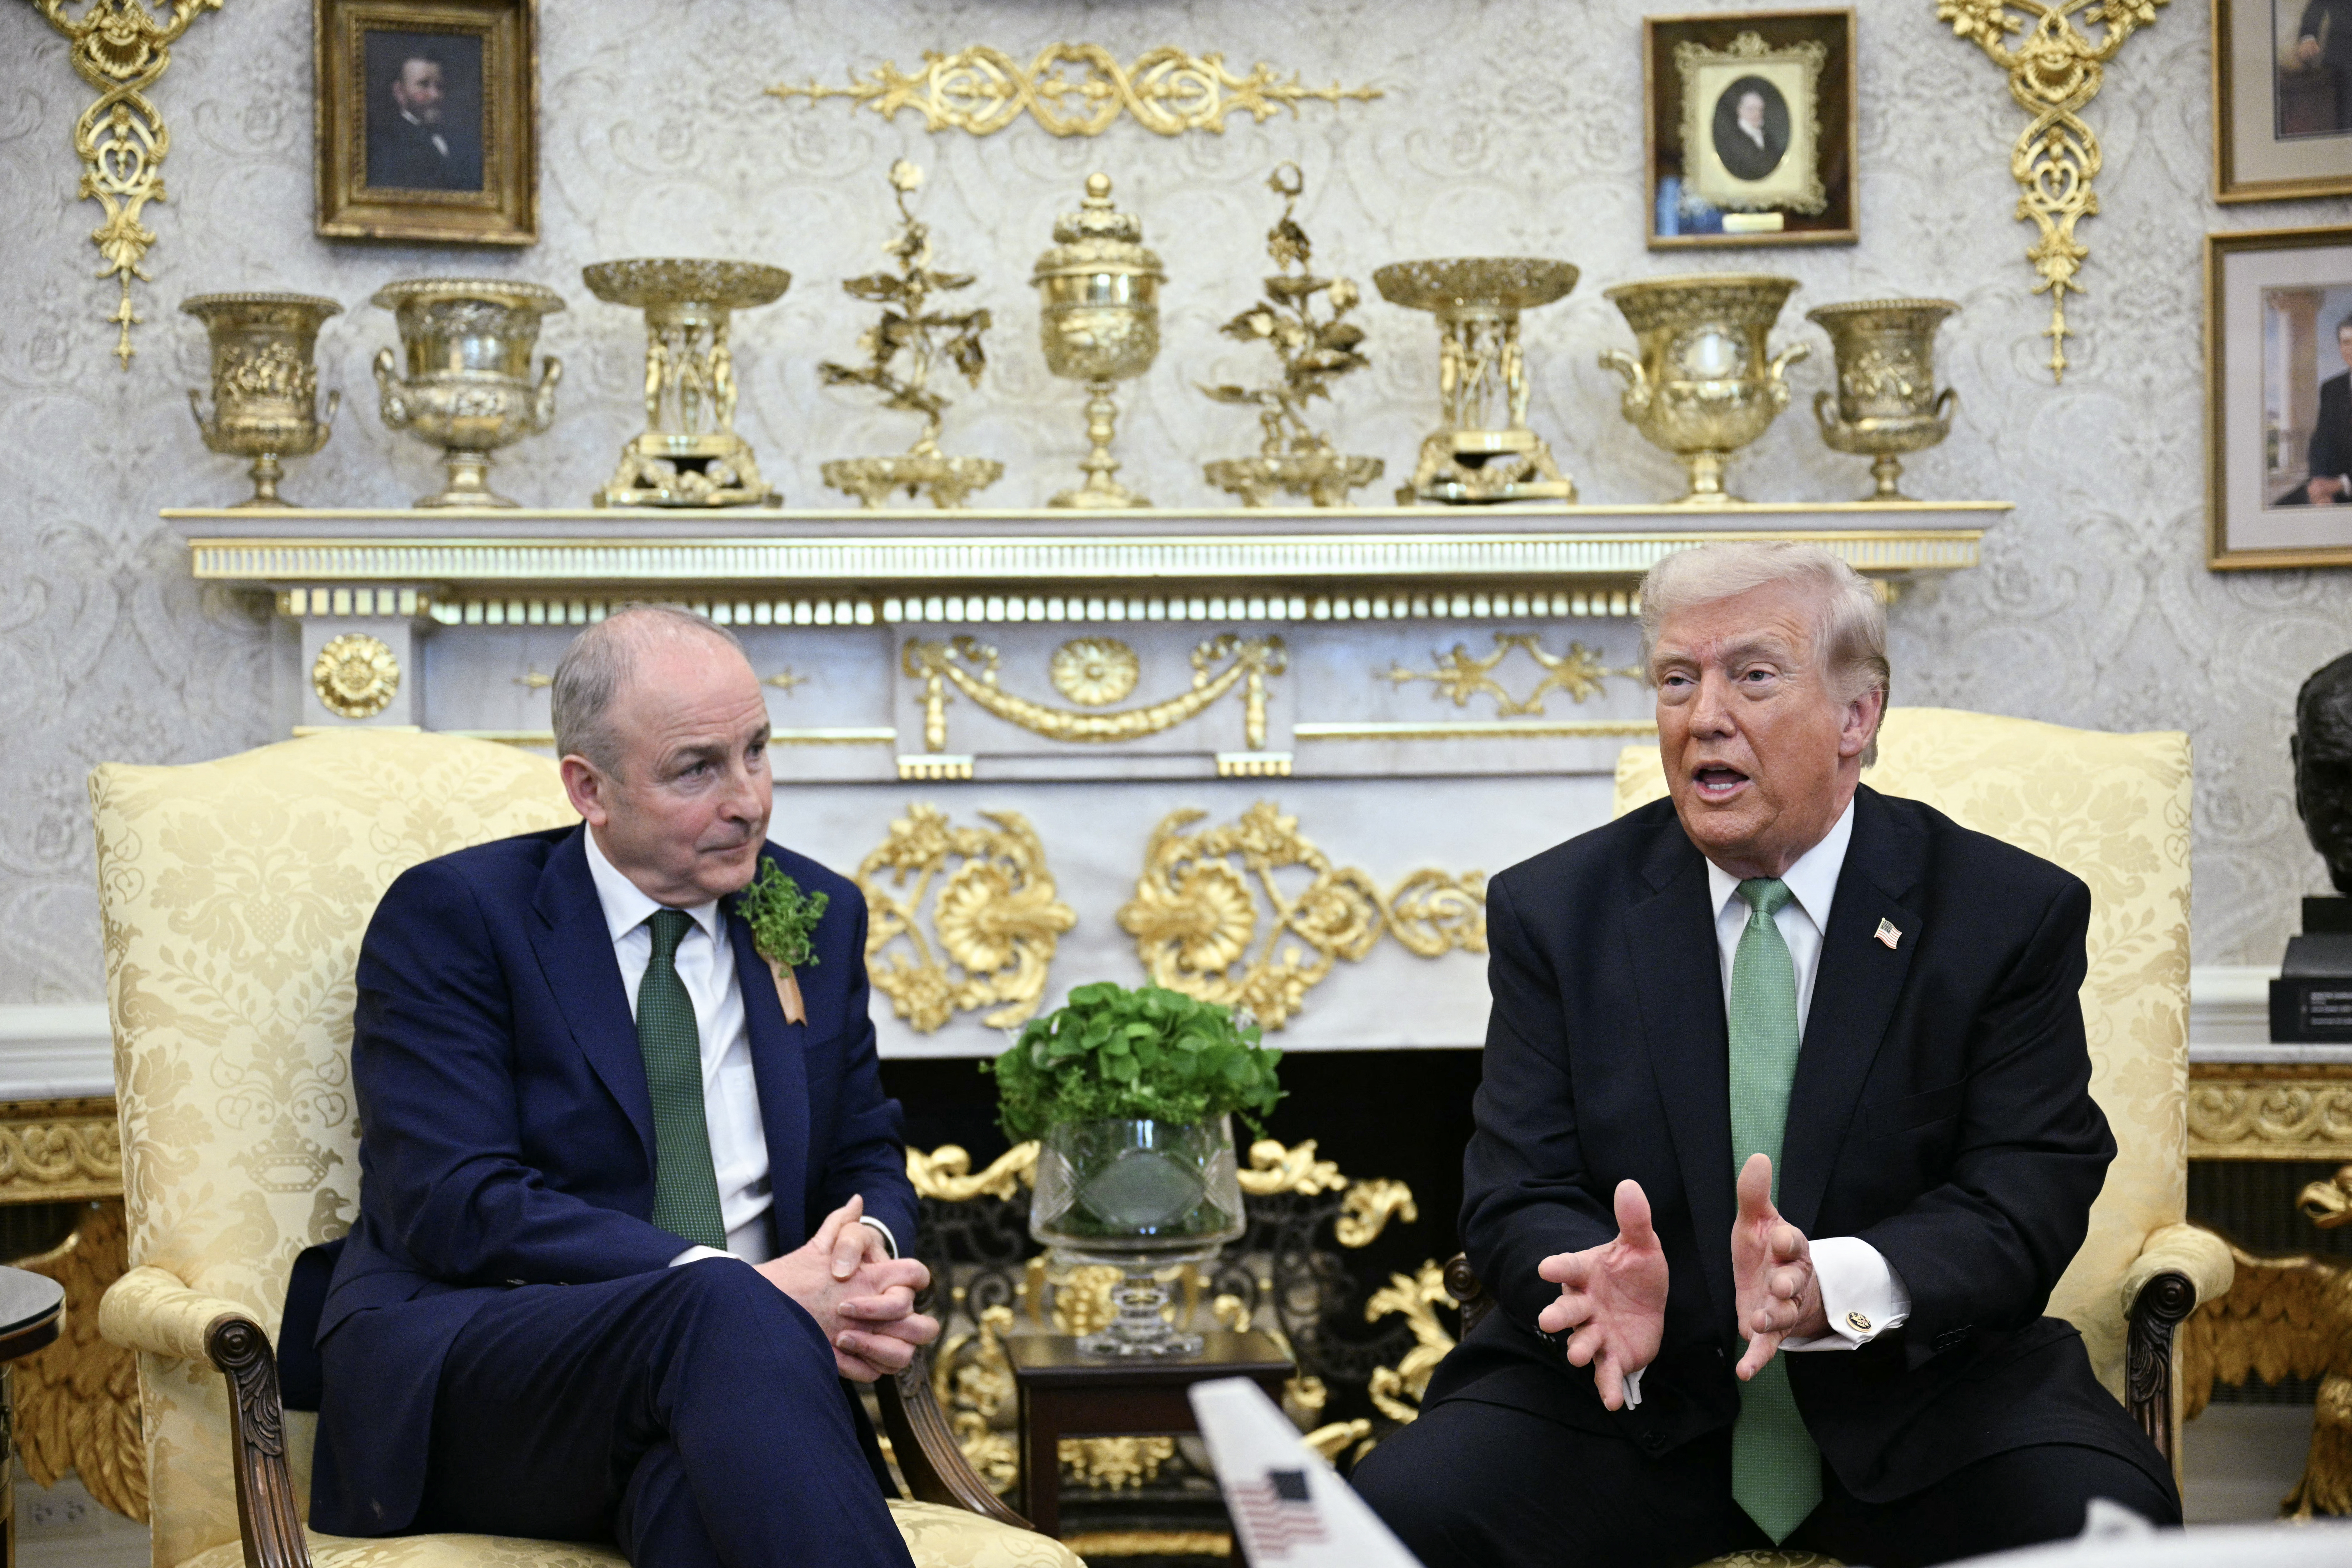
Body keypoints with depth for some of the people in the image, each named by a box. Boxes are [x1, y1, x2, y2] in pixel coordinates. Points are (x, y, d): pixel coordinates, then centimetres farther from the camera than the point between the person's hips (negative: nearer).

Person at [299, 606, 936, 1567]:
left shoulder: (819, 915, 16)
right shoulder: (451, 916, 0)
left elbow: (867, 1163, 22)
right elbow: (455, 1207, -12)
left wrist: (866, 1255, -6)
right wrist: (747, 1291, -20)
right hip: (460, 1382, -3)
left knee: (692, 1478, -38)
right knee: (720, 1313, -37)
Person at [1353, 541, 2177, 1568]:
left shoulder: (2014, 915, 0)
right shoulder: (1551, 912, 4)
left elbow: (2026, 1199, -9)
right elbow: (1517, 1201, -1)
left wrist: (1834, 1285, -29)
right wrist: (1613, 1289, -26)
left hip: (1917, 1396, 0)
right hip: (1631, 1399, 1)